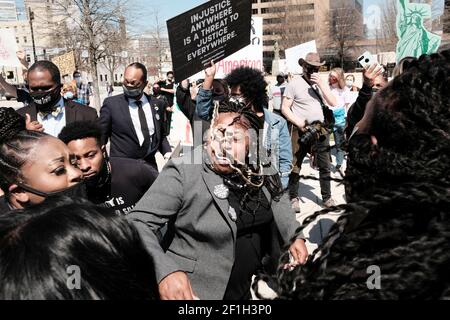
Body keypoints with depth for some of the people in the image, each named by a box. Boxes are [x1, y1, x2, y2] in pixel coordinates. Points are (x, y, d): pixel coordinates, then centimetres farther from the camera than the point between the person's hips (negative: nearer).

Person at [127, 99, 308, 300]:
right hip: (194, 290, -5)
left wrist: (295, 236, 2)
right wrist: (165, 271, -37)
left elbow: (277, 199, 14)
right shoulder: (183, 172, -22)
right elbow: (138, 223, -24)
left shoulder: (258, 170, -5)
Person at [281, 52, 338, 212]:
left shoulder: (322, 83, 12)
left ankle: (327, 197, 17)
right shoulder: (294, 84, -2)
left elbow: (333, 103, 1)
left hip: (320, 130, 4)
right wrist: (299, 123, -15)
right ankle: (294, 198, 13)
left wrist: (320, 83, -6)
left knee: (325, 166, 6)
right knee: (295, 166, 0)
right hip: (301, 130, -4)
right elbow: (285, 108, -4)